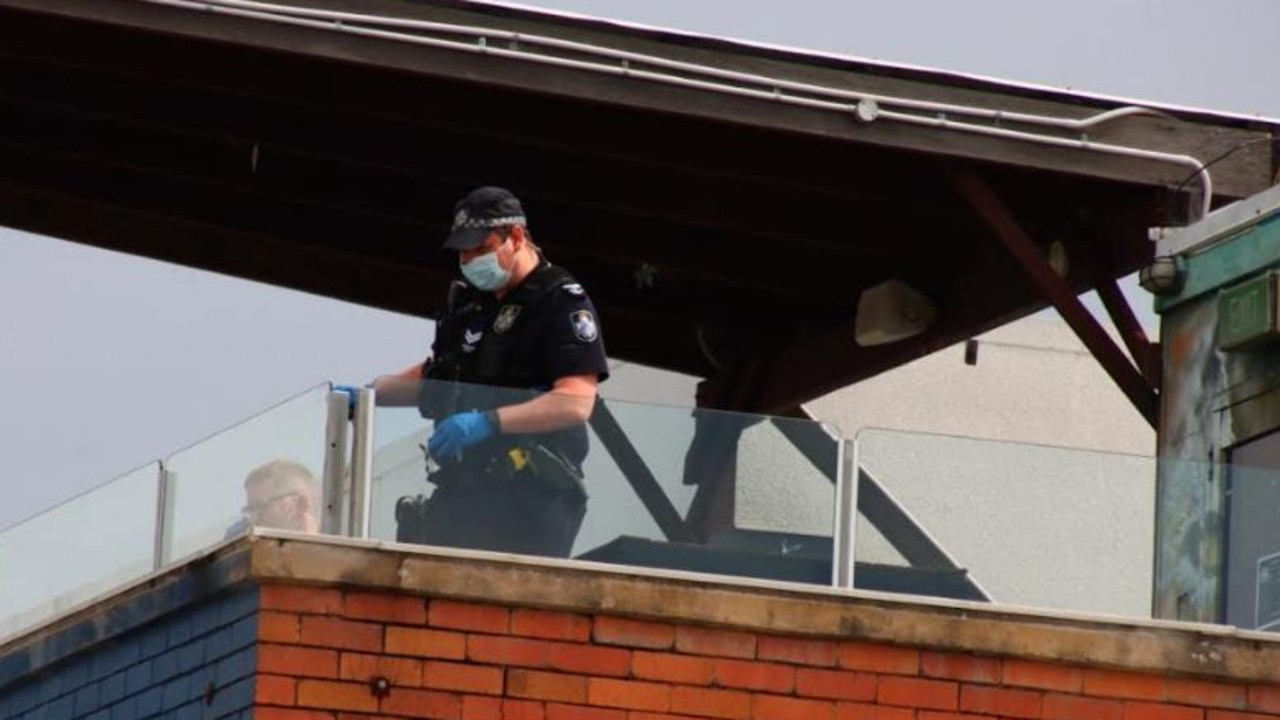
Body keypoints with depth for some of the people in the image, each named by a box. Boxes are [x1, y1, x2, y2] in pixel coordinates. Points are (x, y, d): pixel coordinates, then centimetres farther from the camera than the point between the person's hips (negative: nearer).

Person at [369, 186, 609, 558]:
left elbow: (575, 403, -19)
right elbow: (436, 379, 32)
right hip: (462, 492, 8)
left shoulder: (562, 302, -7)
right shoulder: (468, 302, 17)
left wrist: (487, 422, -26)